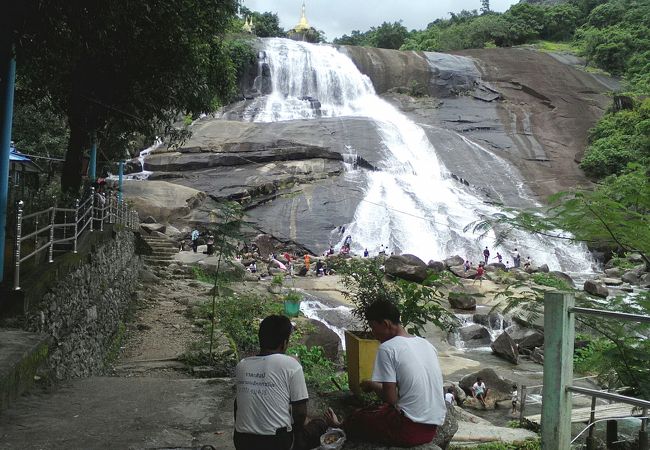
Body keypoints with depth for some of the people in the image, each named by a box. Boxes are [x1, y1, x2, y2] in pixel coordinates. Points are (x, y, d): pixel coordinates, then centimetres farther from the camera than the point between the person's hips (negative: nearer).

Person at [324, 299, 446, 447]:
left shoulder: (387, 348, -14)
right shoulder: (426, 343, 7)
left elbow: (391, 399, -14)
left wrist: (372, 385, 5)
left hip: (410, 429, -7)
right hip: (433, 428, 7)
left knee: (356, 418, 19)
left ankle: (341, 426, 49)